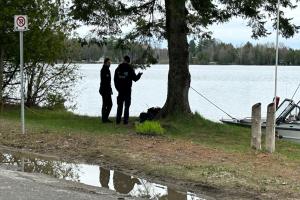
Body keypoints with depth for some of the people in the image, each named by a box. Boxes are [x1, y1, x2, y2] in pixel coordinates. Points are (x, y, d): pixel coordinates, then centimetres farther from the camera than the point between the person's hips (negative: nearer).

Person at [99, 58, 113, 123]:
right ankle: (104, 119, 5)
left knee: (110, 104, 11)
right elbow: (103, 81, -20)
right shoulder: (103, 70, -14)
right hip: (104, 90, -9)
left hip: (108, 90, 9)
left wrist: (110, 90, 19)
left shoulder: (107, 70, 15)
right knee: (105, 105, -3)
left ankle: (106, 118, 19)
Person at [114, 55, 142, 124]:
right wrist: (139, 75, 16)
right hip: (127, 90, -3)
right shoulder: (130, 68, -9)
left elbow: (115, 79, 6)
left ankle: (118, 120, 10)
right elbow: (135, 78, -4)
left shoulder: (118, 69, 3)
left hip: (120, 90, 3)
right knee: (127, 106, 3)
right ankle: (125, 120, 0)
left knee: (120, 106, 11)